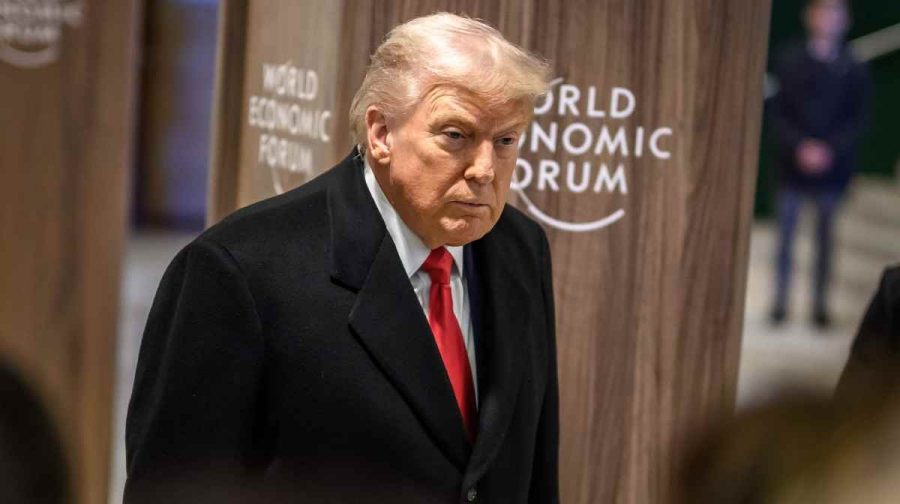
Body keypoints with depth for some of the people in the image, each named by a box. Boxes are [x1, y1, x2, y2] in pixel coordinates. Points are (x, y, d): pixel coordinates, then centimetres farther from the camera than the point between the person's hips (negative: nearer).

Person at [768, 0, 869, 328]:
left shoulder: (853, 69, 1)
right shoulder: (790, 61, 2)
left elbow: (857, 120, 1)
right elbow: (778, 113, 1)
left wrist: (830, 150, -13)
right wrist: (799, 147, -12)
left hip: (832, 166, 0)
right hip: (793, 164, 0)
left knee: (825, 237, 4)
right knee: (785, 235, 4)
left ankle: (820, 304, 10)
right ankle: (780, 302, 12)